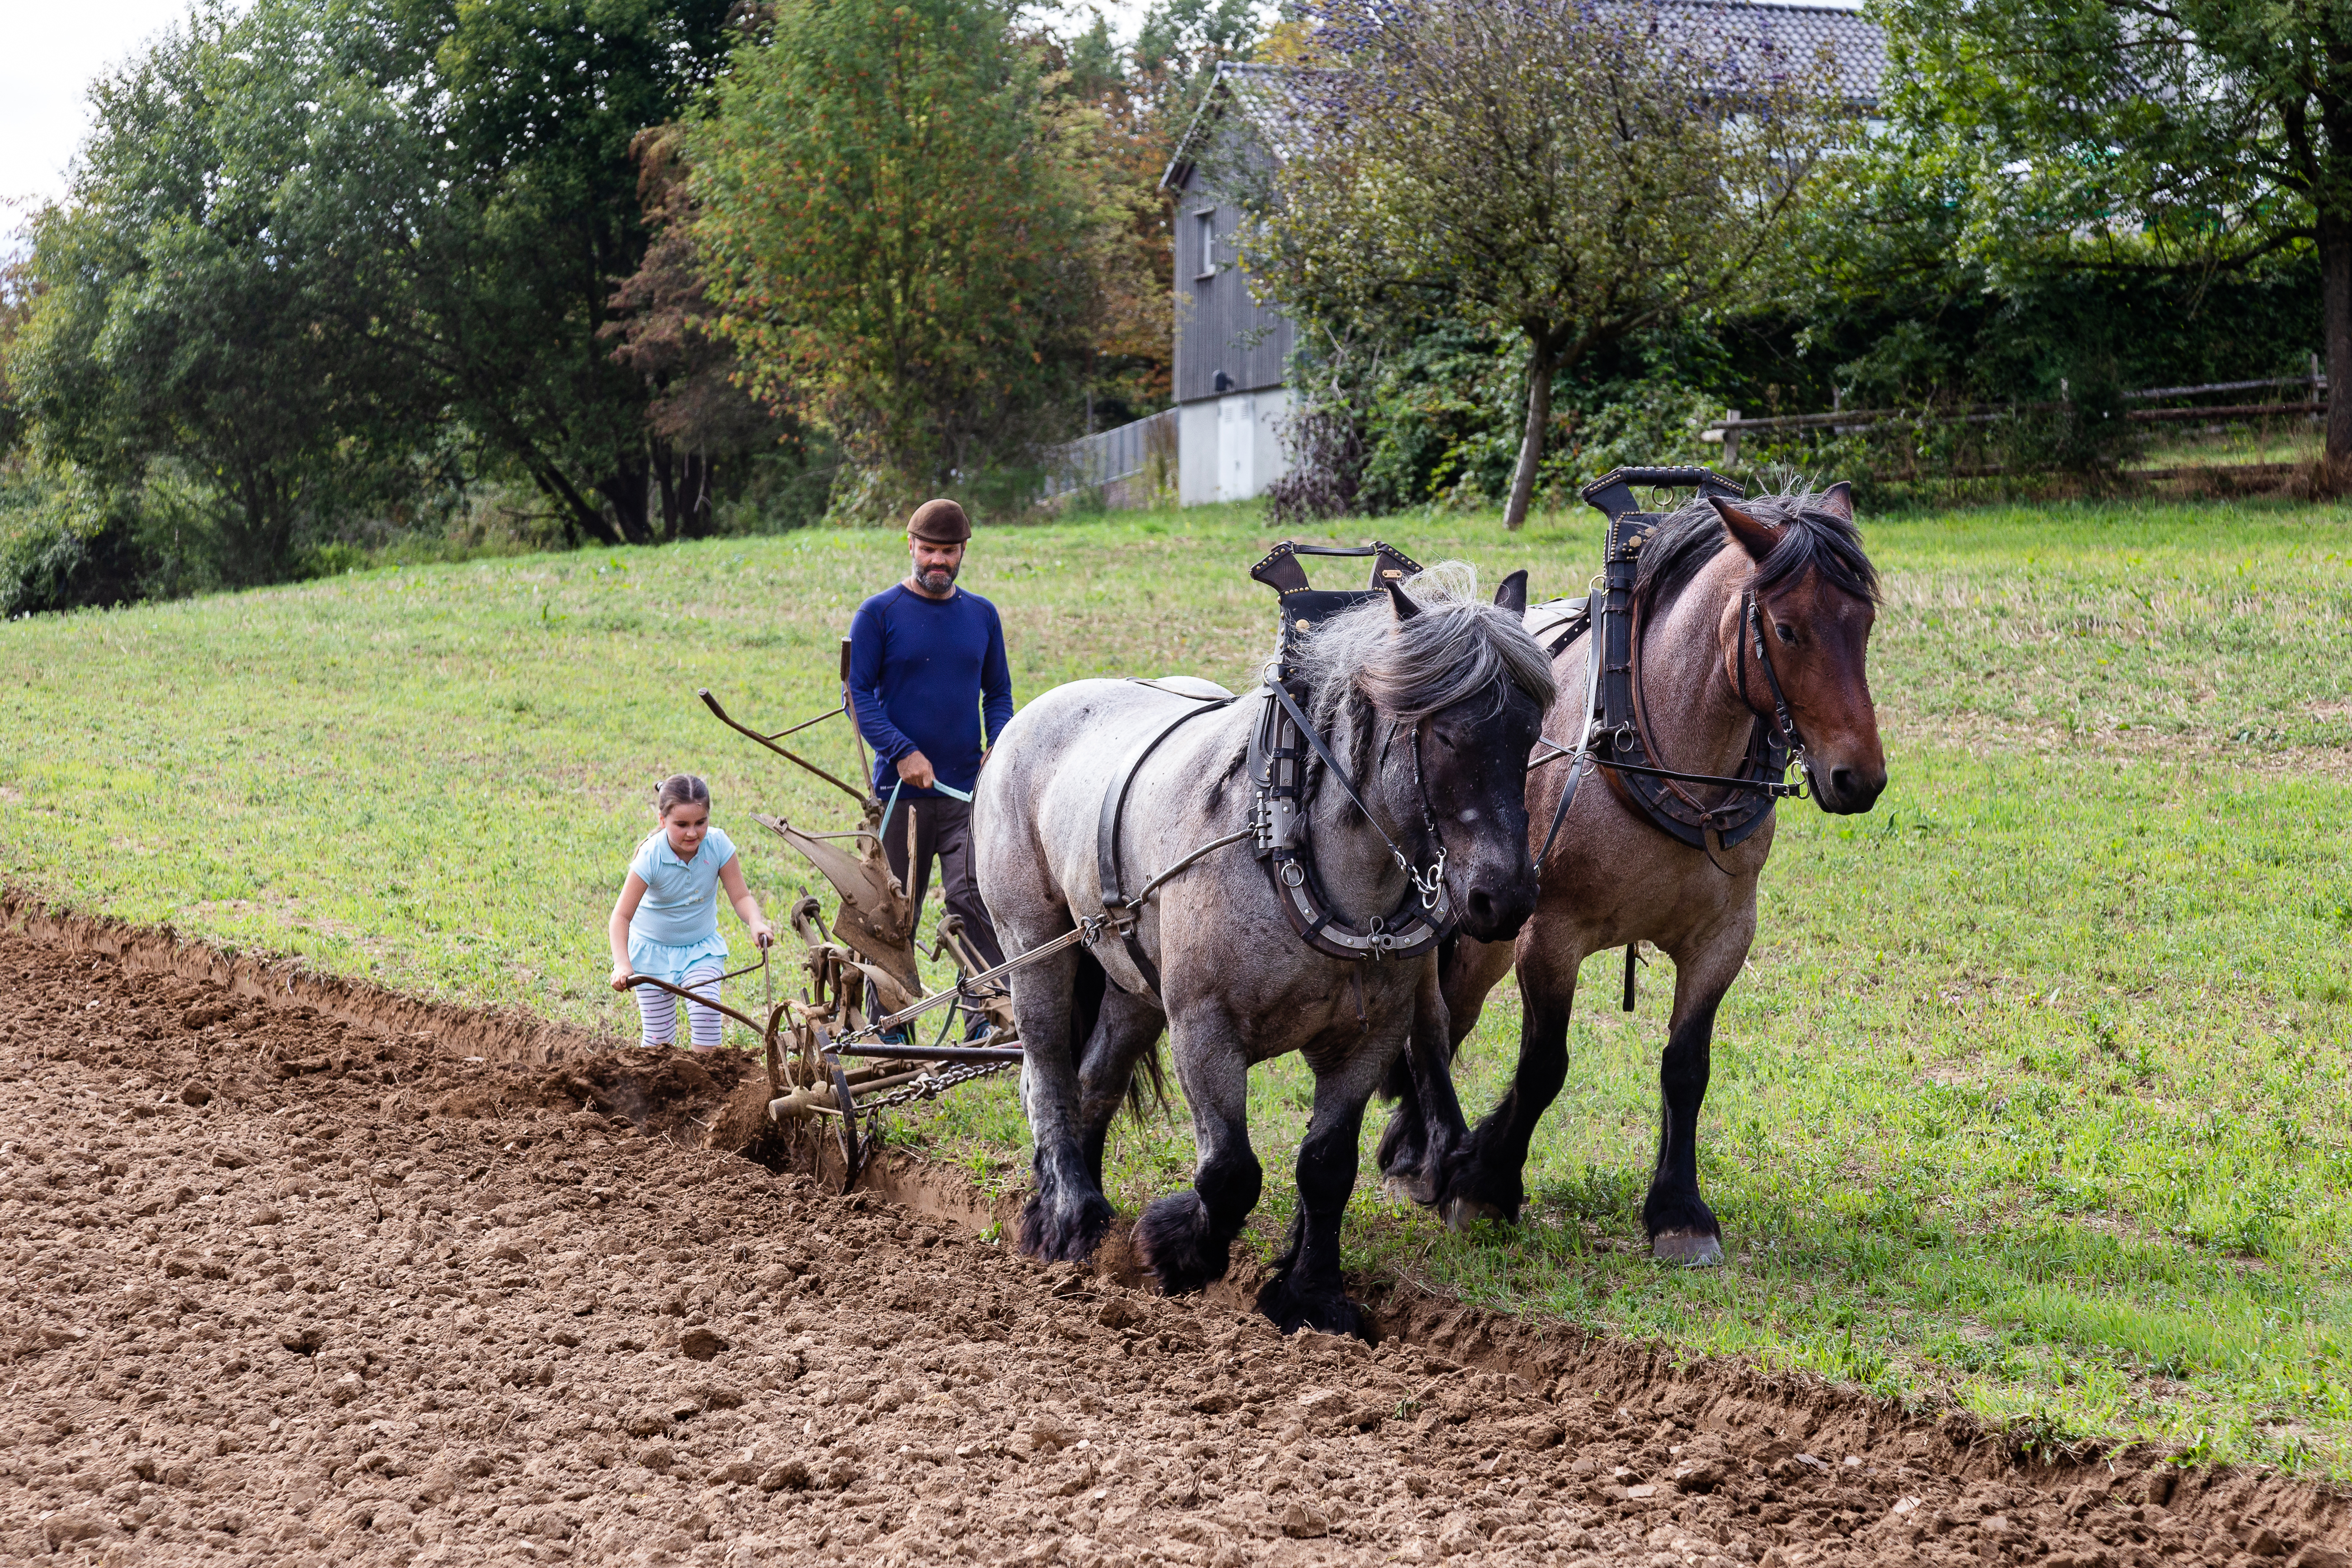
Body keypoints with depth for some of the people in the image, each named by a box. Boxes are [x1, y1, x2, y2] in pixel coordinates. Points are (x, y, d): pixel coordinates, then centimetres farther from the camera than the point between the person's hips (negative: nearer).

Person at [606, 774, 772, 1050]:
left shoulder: (718, 844, -20)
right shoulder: (651, 857, -27)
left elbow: (740, 896, -14)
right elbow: (622, 915, -27)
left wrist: (755, 923, -37)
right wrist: (622, 964, -42)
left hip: (701, 947, 2)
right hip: (653, 948, -2)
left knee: (706, 1007, -23)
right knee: (660, 1039, 0)